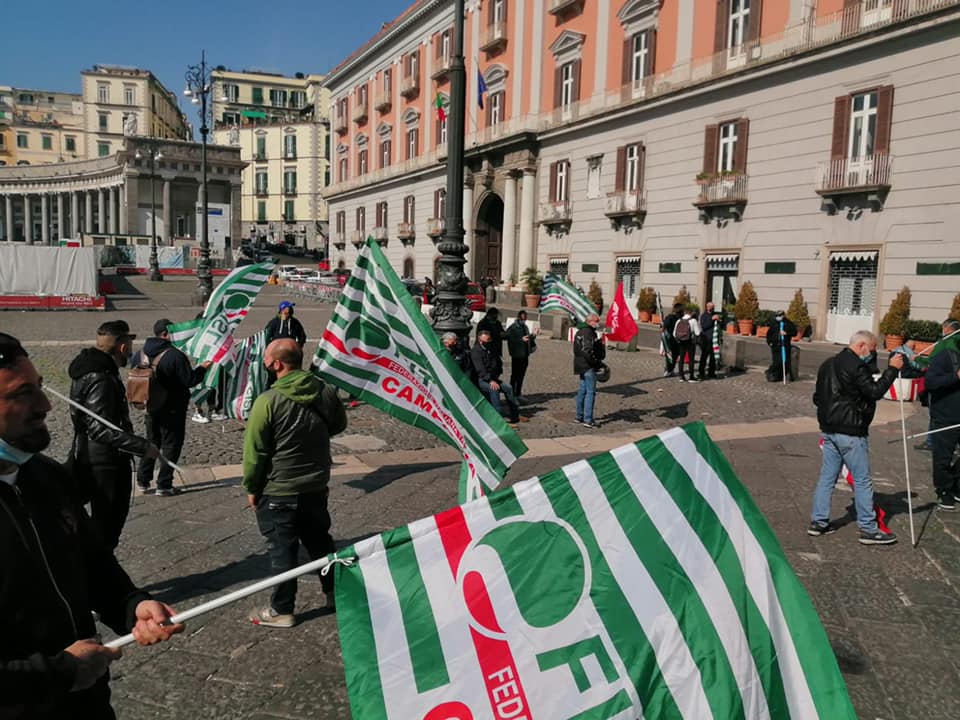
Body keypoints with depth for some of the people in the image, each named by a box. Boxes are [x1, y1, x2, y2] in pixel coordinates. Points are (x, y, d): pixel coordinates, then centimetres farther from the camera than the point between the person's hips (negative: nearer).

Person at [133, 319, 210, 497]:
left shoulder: (141, 353, 1)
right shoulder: (175, 355, -22)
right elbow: (189, 380, -19)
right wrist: (202, 369, -5)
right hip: (172, 408, -7)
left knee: (151, 441, 21)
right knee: (172, 444, 4)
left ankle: (143, 481, 24)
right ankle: (164, 485, 6)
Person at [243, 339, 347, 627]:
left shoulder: (268, 401, -21)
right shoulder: (327, 393, -6)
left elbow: (255, 450, -14)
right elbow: (339, 425, 12)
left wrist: (251, 488, -2)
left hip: (278, 492, -5)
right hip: (317, 487, 5)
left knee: (282, 550, 7)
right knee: (321, 542, 21)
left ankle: (281, 610, 20)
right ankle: (336, 595, 33)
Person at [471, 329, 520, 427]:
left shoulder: (492, 349, 15)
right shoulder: (475, 351, -11)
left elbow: (499, 364, 26)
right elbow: (480, 369, -21)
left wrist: (495, 378, 11)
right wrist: (491, 381, -30)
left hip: (492, 378, 8)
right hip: (480, 380, -8)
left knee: (508, 387, -7)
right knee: (494, 389, -32)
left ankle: (515, 416, 0)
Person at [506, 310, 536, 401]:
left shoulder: (525, 327, 15)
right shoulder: (512, 328, -9)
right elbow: (511, 340, -18)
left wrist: (532, 337, 5)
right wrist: (521, 339, -26)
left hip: (525, 355, 8)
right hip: (517, 355, -8)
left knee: (521, 375, 14)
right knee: (515, 375, -4)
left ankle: (518, 394, 24)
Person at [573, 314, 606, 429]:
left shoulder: (581, 331, 17)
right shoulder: (588, 333, -16)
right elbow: (587, 351, -24)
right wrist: (596, 362, -16)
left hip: (582, 366, 11)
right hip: (589, 367, -11)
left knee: (583, 390, 16)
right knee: (590, 392, -9)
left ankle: (579, 416, 24)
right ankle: (588, 420, -10)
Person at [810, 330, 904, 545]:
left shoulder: (828, 364, 14)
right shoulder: (856, 366, -15)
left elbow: (817, 397, 19)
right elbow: (874, 391, -19)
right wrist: (892, 369, -15)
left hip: (829, 429, 9)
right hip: (850, 432, -9)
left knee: (827, 476, 13)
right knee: (862, 480, 0)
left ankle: (818, 521, 17)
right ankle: (868, 529, 7)